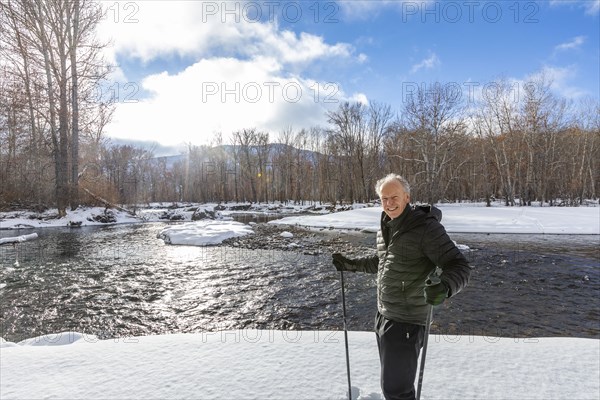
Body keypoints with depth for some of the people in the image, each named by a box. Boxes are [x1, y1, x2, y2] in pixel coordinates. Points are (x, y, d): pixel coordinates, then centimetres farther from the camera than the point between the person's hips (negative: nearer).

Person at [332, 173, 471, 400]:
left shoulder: (426, 227, -18)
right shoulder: (386, 227, 7)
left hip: (405, 322, -8)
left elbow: (459, 267, -20)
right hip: (383, 316, 8)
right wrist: (352, 265, 23)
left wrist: (444, 287, -40)